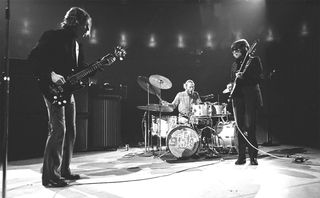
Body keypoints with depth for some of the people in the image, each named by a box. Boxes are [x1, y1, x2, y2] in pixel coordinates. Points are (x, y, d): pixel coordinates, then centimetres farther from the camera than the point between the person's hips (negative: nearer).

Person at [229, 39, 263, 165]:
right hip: (238, 98, 5)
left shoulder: (254, 60, 4)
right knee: (239, 127, 2)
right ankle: (241, 156, 9)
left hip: (250, 97, -4)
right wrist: (231, 85, 3)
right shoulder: (235, 64, 20)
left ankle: (253, 156, 2)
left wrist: (243, 76, -16)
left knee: (250, 126, -8)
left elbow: (259, 78, -5)